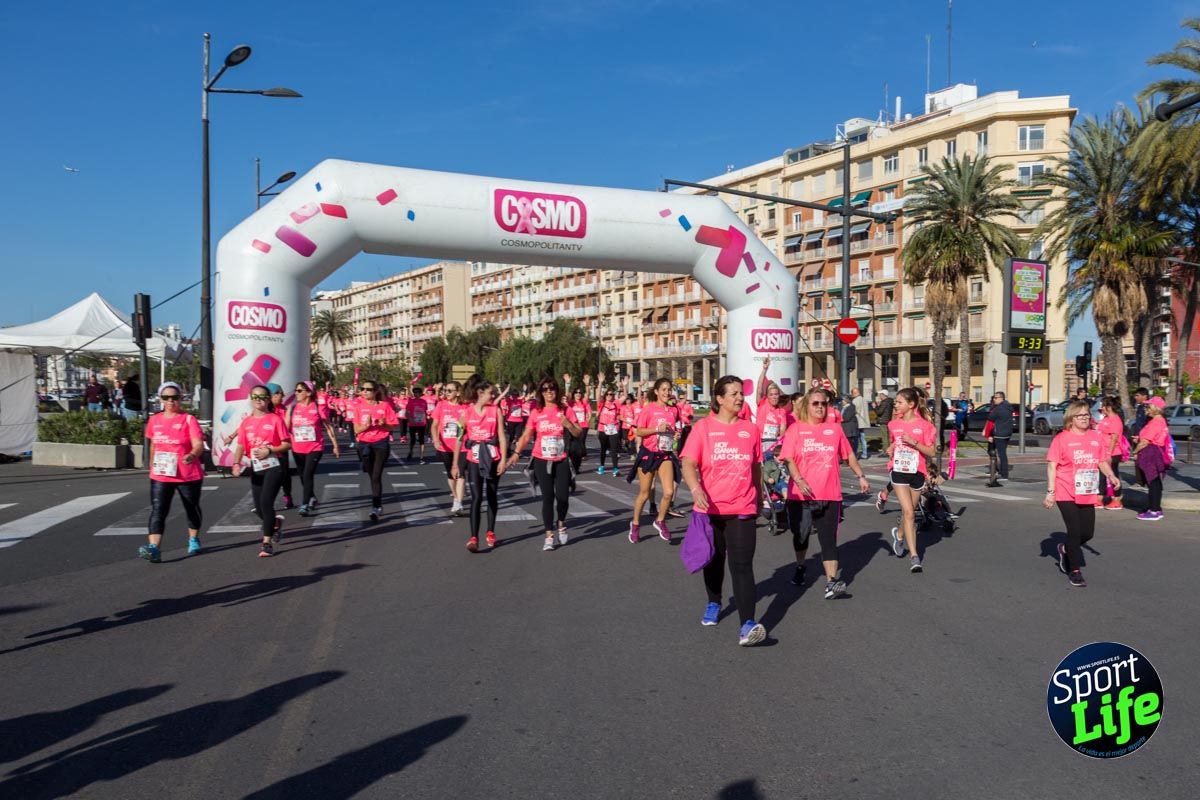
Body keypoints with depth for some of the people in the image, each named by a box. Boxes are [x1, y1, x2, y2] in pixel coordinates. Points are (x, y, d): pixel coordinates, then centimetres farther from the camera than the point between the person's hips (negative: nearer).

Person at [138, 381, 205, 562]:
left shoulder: (188, 420, -8)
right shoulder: (154, 420, 6)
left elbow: (199, 444, -20)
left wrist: (193, 455, -40)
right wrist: (152, 465, 23)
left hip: (189, 475, -2)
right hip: (160, 476, 2)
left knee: (192, 509, 16)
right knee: (158, 511, -12)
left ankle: (193, 540, 37)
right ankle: (153, 548, -21)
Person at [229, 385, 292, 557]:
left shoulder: (275, 419, -4)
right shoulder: (246, 422, 8)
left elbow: (287, 444, -4)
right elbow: (241, 446, 3)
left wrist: (269, 450, -19)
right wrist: (236, 463, -14)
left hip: (274, 466, -5)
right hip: (256, 468, 5)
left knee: (266, 502, -16)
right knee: (259, 508, 9)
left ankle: (267, 543, -9)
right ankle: (276, 522, 42)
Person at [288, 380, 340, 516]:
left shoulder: (318, 408, -7)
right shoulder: (292, 408, 1)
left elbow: (328, 427, 0)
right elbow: (286, 428, 4)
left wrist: (335, 445, 2)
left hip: (315, 448, -4)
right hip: (297, 449, 4)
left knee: (308, 476, -13)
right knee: (303, 477, 16)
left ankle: (304, 505, -10)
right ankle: (312, 498, 38)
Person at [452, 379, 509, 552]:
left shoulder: (495, 410, 1)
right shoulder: (466, 411, -1)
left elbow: (502, 436, -1)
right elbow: (459, 438, 3)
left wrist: (503, 459, -8)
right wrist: (455, 464, 2)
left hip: (493, 458, 2)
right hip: (474, 459, -2)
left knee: (492, 496, 11)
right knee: (476, 497, -9)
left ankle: (490, 533, 25)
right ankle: (473, 538, -10)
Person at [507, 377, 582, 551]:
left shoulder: (565, 410, 0)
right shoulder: (536, 412, 0)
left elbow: (579, 433, 1)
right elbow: (526, 435, 2)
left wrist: (568, 424, -18)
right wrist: (516, 453, -9)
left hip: (561, 460, 0)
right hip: (542, 461, 0)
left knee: (563, 496, -5)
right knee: (548, 497, 0)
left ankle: (561, 524, 26)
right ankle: (549, 536, 9)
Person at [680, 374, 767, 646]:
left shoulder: (750, 429, 5)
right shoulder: (704, 427, -3)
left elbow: (756, 467, 15)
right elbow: (688, 463, -10)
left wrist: (759, 499, 21)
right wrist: (695, 488, -27)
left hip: (742, 509, 0)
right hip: (710, 507, 0)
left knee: (742, 565, -10)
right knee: (714, 560, 17)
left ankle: (747, 625, -16)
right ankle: (713, 604, 42)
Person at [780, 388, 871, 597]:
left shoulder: (835, 429, 8)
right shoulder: (795, 429, -1)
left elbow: (849, 455, 18)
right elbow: (788, 459, -9)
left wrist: (861, 476, 15)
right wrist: (799, 480, -22)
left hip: (830, 495, 1)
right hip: (801, 494, -1)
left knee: (829, 538, -5)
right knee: (801, 534, 16)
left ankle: (832, 581, -9)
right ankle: (800, 567, 39)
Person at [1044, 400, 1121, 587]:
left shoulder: (1097, 437, 6)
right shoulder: (1062, 439, -8)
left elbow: (1102, 462, 18)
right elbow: (1051, 466, -8)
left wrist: (1110, 475, -3)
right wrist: (1050, 492, -13)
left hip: (1088, 495, 5)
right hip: (1066, 494, -5)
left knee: (1088, 533, 8)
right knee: (1075, 531, -6)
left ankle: (1065, 550, 38)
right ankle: (1075, 571, 8)